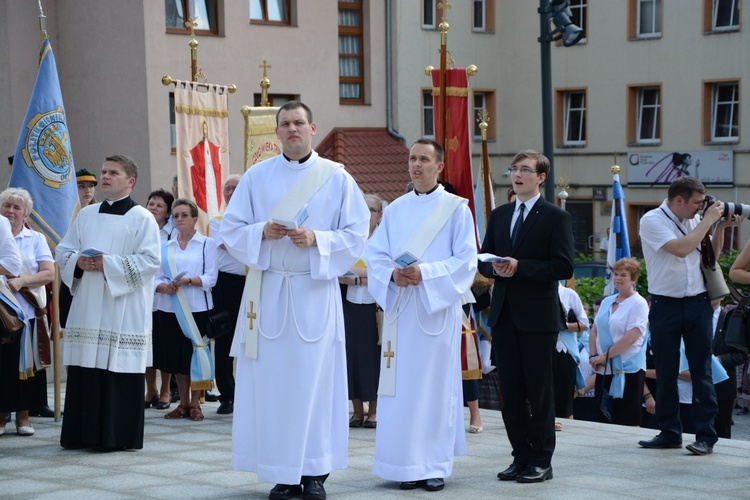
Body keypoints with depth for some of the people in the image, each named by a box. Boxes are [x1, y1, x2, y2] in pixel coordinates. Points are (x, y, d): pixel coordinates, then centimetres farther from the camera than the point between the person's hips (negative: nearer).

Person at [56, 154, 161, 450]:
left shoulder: (142, 219, -1)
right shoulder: (86, 215, 16)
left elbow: (149, 261, -11)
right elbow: (62, 252, 17)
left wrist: (107, 264, -17)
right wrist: (78, 261, -6)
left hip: (123, 312, -5)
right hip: (87, 309, 5)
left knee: (119, 368, -6)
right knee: (85, 369, 4)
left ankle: (120, 435, 0)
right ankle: (83, 433, 10)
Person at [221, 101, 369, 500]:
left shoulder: (337, 178, 5)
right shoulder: (256, 177, 8)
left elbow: (356, 234, 1)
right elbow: (230, 230, 6)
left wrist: (316, 239, -15)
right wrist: (262, 232, -12)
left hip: (316, 292, -1)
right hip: (268, 291, 1)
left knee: (315, 380, -3)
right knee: (271, 381, -2)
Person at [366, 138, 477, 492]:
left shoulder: (456, 209, 1)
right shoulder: (395, 210, 13)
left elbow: (466, 261, -6)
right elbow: (375, 254, 9)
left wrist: (425, 273, -18)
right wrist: (392, 274, -12)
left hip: (437, 309, -4)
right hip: (399, 308, 4)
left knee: (435, 385, -2)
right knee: (401, 386, 2)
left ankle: (436, 465, 3)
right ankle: (407, 464, 7)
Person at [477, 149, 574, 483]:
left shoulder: (556, 218, -3)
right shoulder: (499, 215, 14)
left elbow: (563, 267, -12)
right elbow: (484, 258, 14)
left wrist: (520, 267, -19)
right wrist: (495, 268, -8)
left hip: (537, 317, -5)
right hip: (504, 315, 6)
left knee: (539, 391, 1)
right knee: (511, 390, 8)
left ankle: (541, 462, 8)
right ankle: (521, 457, 16)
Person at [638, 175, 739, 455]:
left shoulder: (694, 220, 8)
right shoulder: (652, 221, -8)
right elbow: (681, 249, -22)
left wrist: (721, 227, 7)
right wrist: (708, 220, -13)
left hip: (697, 303, 3)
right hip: (665, 305, -3)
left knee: (702, 372, 1)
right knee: (666, 374, 5)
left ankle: (706, 436, 3)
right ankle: (669, 433, 16)